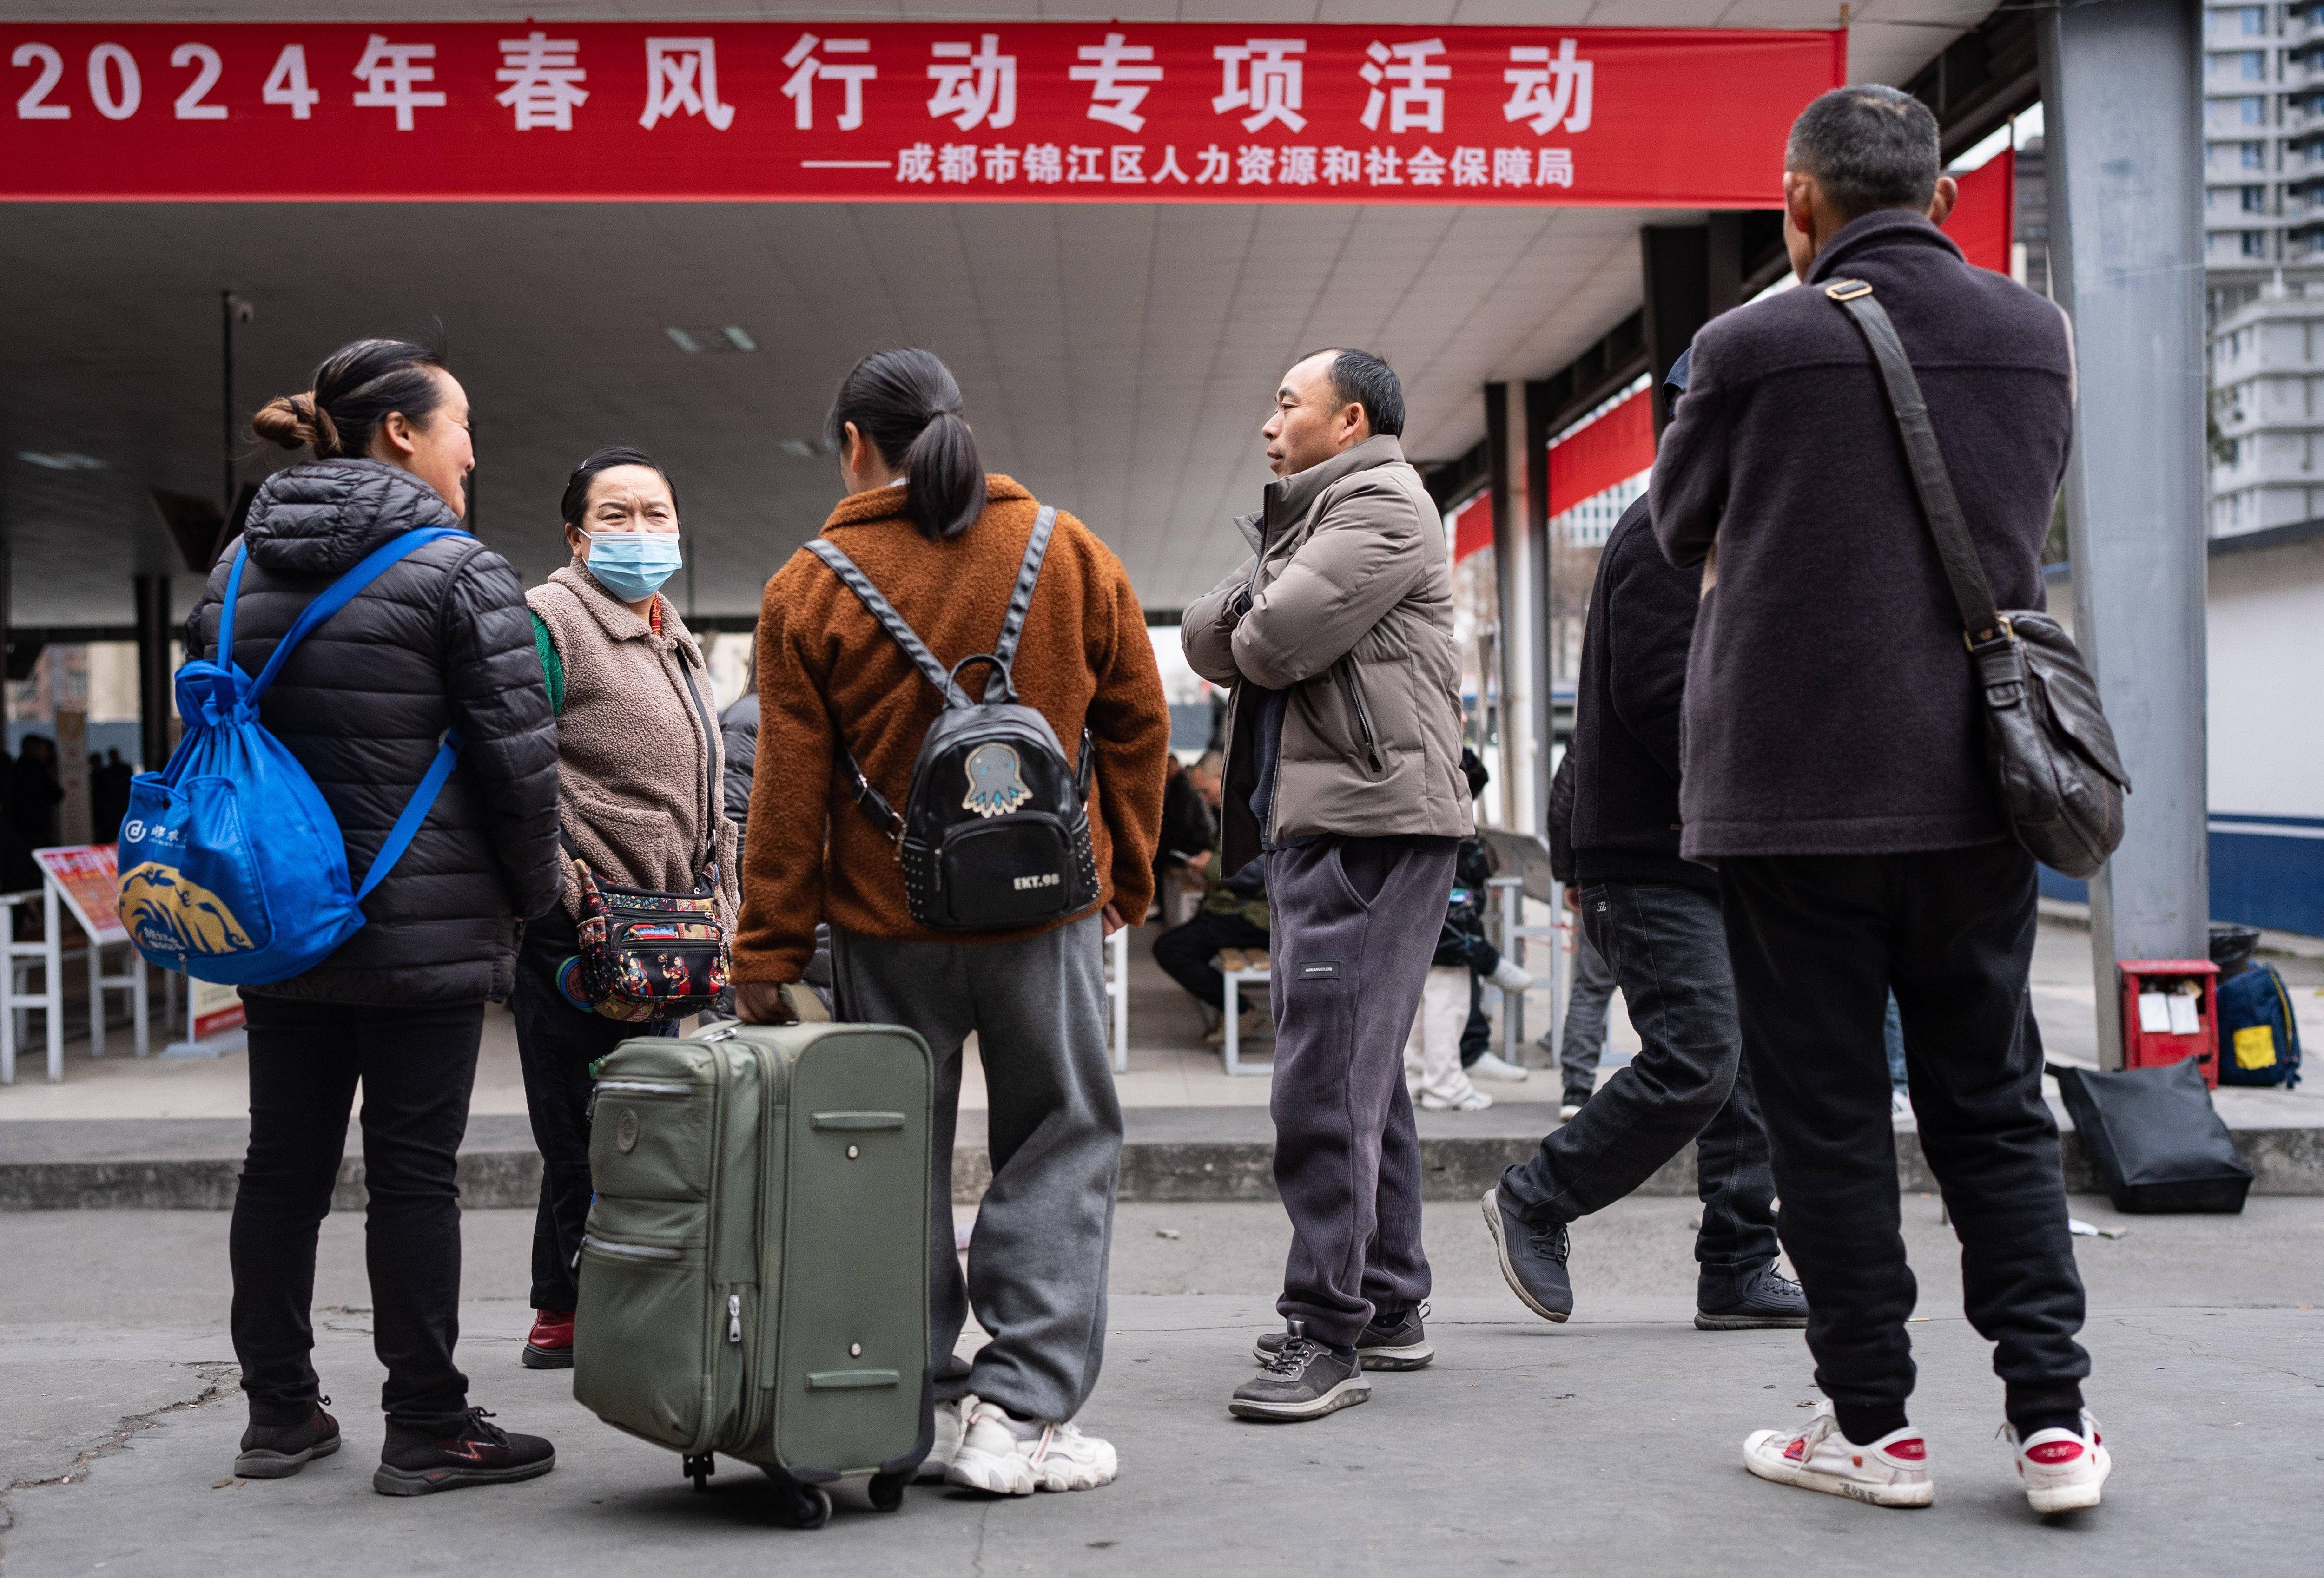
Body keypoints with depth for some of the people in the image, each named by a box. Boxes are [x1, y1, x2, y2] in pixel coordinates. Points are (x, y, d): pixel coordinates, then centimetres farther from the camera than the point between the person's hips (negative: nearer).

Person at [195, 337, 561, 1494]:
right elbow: (517, 757, -12)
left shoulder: (237, 571, 10)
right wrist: (532, 894, 1)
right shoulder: (457, 572, -11)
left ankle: (279, 1413, 22)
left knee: (282, 1165, 12)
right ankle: (427, 1430, 6)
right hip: (426, 931, -6)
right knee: (413, 1171, -1)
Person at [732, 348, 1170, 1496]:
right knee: (1058, 1143, 9)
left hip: (885, 924, 0)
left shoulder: (809, 590, -3)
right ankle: (1019, 1412, 2)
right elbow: (1137, 724, 5)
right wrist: (1126, 877, 15)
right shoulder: (1072, 554, 1)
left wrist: (768, 954, 0)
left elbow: (790, 788, -4)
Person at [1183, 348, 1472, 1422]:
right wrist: (1252, 623, -6)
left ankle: (1326, 1331, -14)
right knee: (1362, 1070, 14)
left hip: (1369, 822, -10)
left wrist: (1249, 633, 5)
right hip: (1310, 824, 10)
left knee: (1326, 1078, -14)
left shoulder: (1384, 504, -5)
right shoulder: (1302, 520, 26)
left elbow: (1275, 638, -16)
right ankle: (1391, 1305, 22)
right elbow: (1207, 637, 13)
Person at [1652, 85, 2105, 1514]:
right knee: (1993, 1106, 13)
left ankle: (1874, 1426, 11)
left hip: (1797, 792, -4)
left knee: (1829, 1116, 6)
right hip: (1977, 790, 4)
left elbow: (1684, 532, 8)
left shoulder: (1758, 345, -8)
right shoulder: (2035, 334, 4)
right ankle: (2054, 1420, 11)